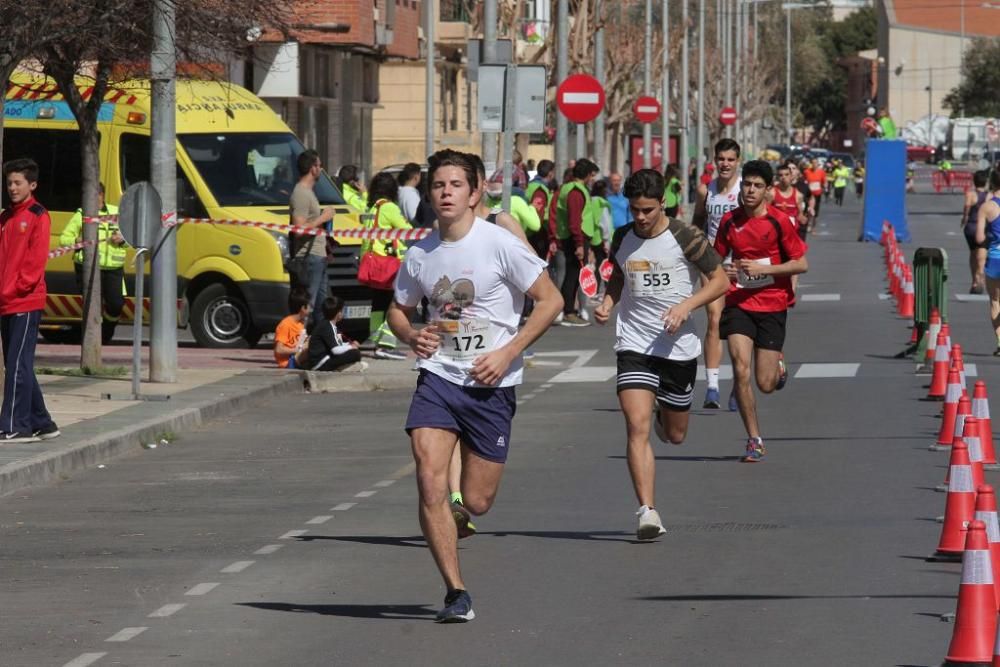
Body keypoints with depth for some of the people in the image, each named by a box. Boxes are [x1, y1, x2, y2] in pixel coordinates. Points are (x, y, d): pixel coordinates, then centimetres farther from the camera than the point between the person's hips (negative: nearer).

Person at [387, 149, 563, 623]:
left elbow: (550, 300, -6)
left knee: (476, 503, 2)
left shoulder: (499, 245, -10)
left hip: (490, 386, -2)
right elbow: (398, 309, 20)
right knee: (430, 483, -16)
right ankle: (456, 593, -9)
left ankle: (456, 515, 41)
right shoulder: (420, 255, 3)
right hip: (438, 376, 2)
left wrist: (507, 352, -14)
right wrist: (411, 336, -3)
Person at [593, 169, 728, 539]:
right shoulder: (622, 239, 4)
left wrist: (686, 305, -17)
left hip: (679, 346, -1)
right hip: (634, 345, 1)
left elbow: (720, 280, -3)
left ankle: (663, 413, 51)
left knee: (675, 435, 13)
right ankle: (648, 512, -20)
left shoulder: (684, 237, -8)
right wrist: (606, 304, 3)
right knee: (637, 427, -17)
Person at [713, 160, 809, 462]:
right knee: (741, 371, -15)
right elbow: (717, 258, 17)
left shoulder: (778, 221, -8)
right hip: (739, 303, 2)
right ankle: (754, 440, -3)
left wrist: (761, 268, -16)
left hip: (772, 305, -2)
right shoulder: (730, 221, 2)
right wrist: (723, 271, -7)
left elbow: (801, 264, -7)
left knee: (766, 384, -1)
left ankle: (778, 365, 38)